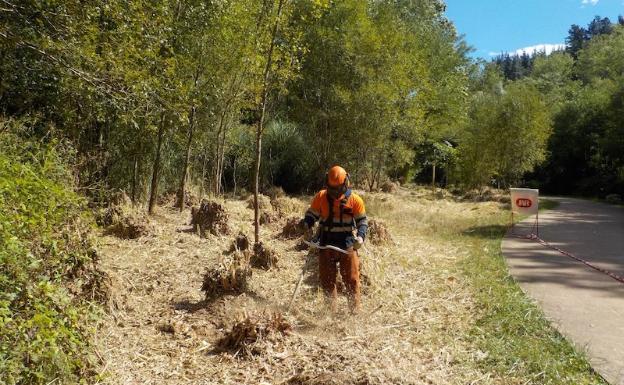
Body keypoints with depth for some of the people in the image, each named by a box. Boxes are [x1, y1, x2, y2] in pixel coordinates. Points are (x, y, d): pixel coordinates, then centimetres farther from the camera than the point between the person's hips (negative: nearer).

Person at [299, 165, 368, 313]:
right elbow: (311, 215, 7)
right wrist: (307, 225, -15)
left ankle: (355, 311, 11)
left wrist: (360, 237, -18)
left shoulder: (354, 200, -5)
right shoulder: (320, 197, -2)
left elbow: (362, 220, -1)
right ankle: (331, 311, 22)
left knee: (351, 279, 1)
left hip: (348, 246, -2)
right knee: (326, 279, 9)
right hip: (326, 245, 2)